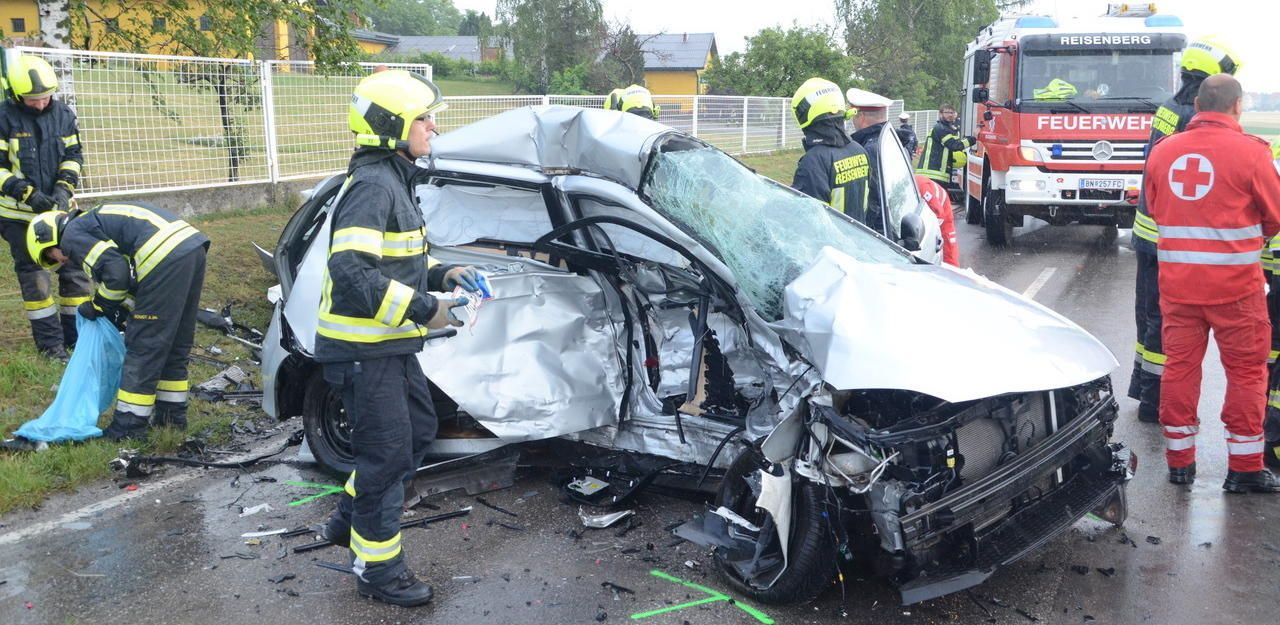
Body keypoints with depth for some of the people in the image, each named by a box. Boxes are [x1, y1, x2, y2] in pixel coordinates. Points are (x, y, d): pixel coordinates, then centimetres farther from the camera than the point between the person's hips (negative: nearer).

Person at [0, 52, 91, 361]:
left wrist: (64, 189, -9)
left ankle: (77, 335, 18)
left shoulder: (63, 114, 0)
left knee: (75, 270, 6)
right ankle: (50, 343, 10)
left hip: (59, 209, 4)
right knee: (33, 277, 3)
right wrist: (27, 194, -20)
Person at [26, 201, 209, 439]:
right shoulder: (95, 221, 31)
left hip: (166, 258, -9)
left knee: (143, 347, 0)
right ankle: (172, 413, 28)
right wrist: (120, 312, 22)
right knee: (175, 344, 19)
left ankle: (129, 425, 7)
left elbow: (116, 273, -9)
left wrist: (98, 306, 7)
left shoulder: (73, 235, 3)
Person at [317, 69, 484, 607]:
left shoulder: (393, 180, 13)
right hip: (363, 349, -10)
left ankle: (349, 519, 35)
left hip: (390, 344, 10)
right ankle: (378, 569, 15)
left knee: (419, 430, 20)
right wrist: (423, 310, -27)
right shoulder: (373, 185, -19)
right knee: (388, 454, -1)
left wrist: (443, 275, 5)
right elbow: (349, 270, -30)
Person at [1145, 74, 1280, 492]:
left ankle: (1179, 461, 19)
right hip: (1235, 284, -4)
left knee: (1180, 366, 12)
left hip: (1176, 281, 4)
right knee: (1246, 371, 7)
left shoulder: (1162, 151, 2)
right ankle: (1244, 469, 12)